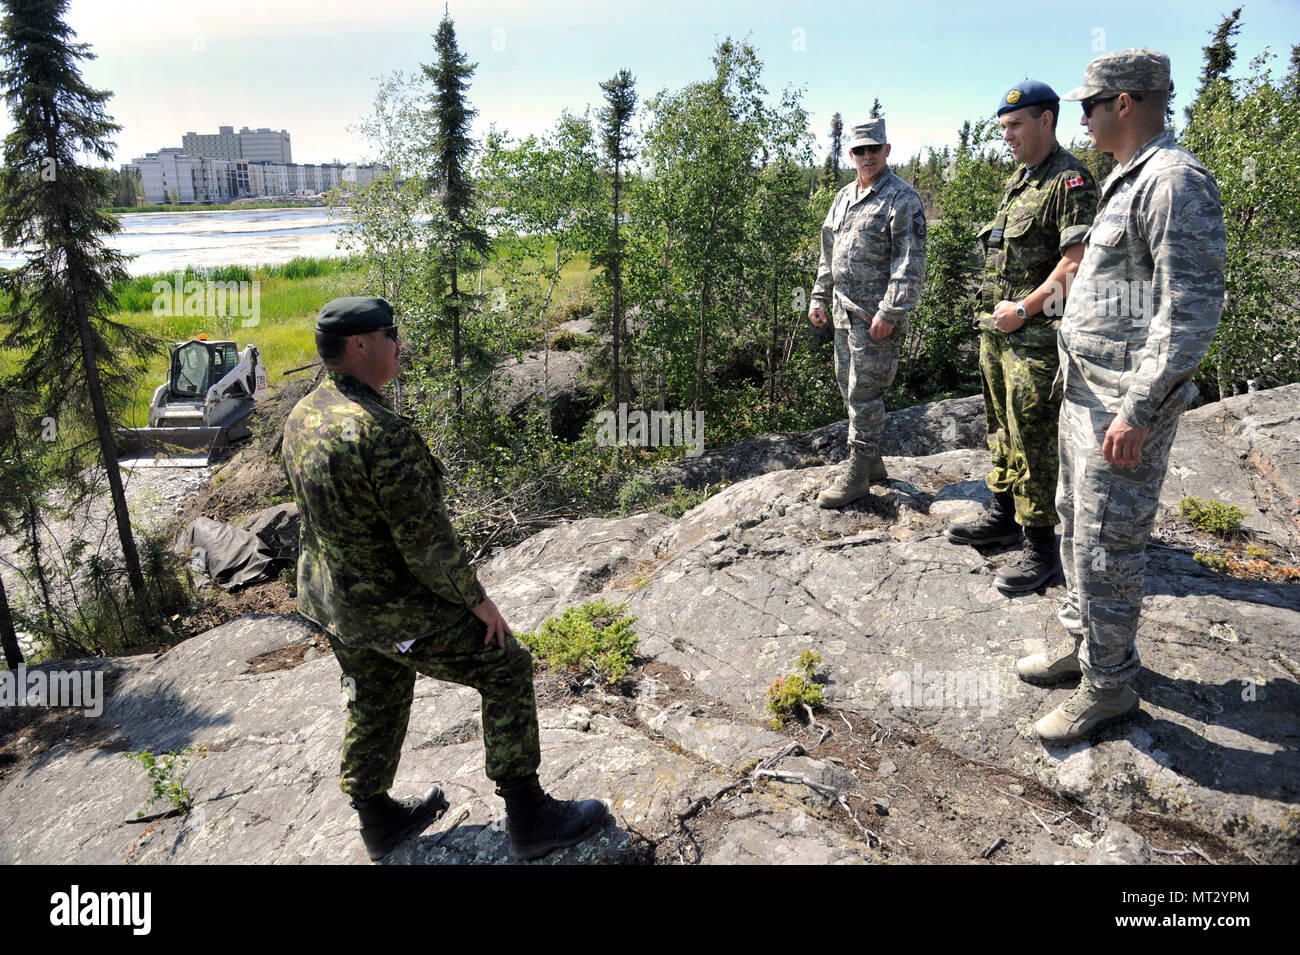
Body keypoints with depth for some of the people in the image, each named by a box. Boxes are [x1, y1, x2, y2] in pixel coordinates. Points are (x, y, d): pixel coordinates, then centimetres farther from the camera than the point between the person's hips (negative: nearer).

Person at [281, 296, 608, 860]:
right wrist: (476, 599, -13)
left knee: (374, 702, 25)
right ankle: (528, 818, 14)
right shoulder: (381, 432, -30)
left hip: (332, 599, 9)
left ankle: (379, 821, 44)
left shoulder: (301, 416, -1)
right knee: (506, 669, 5)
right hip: (396, 608, -9)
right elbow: (426, 537, -26)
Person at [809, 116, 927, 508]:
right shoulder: (843, 197, 17)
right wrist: (819, 297, 16)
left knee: (864, 393, -6)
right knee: (849, 387, 13)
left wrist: (889, 312, -21)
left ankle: (857, 476, 3)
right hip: (844, 314, 9)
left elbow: (910, 263, -15)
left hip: (876, 318, -8)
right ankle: (873, 464, 26)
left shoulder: (903, 199, -8)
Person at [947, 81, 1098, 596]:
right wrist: (995, 311, 9)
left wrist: (1023, 309, -17)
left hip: (1036, 335, -9)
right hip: (996, 328, 9)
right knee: (1002, 428, 18)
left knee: (1033, 441, -5)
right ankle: (1003, 515, 33)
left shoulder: (1071, 181, -12)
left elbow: (1076, 265, -21)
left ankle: (1041, 547, 5)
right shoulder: (1017, 181, 16)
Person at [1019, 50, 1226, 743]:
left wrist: (1138, 411, -25)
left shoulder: (1175, 181, -16)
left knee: (1105, 548, -3)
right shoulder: (1126, 181, 16)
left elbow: (1192, 306, -22)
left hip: (1125, 404, -10)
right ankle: (1080, 641, 35)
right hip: (1084, 392, 10)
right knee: (1075, 523, 19)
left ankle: (1108, 685, 12)